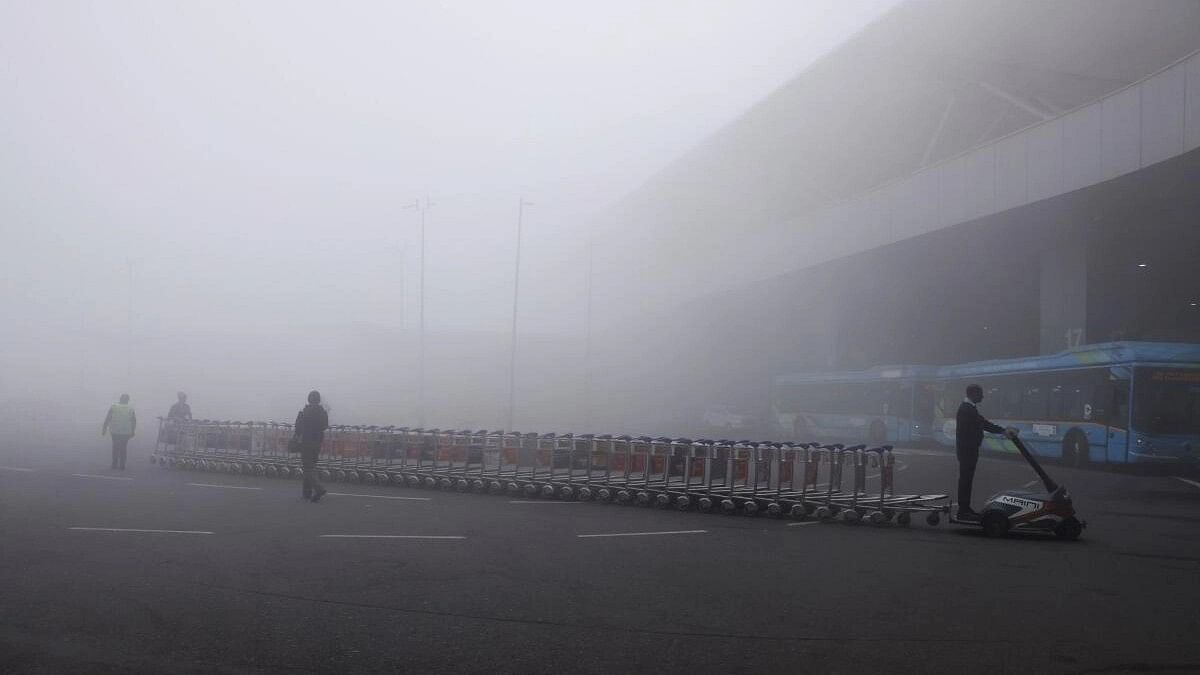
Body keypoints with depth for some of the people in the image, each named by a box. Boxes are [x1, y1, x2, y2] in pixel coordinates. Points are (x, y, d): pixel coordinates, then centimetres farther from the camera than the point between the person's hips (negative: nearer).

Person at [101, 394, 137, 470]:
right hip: (126, 432, 0)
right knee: (123, 448, 8)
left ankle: (114, 464, 15)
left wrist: (104, 429, 4)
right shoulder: (131, 409, -3)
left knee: (115, 448, 15)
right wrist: (133, 431, 13)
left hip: (115, 432, 0)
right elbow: (134, 421, 2)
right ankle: (122, 466, 7)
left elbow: (107, 419, -4)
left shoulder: (113, 407, -4)